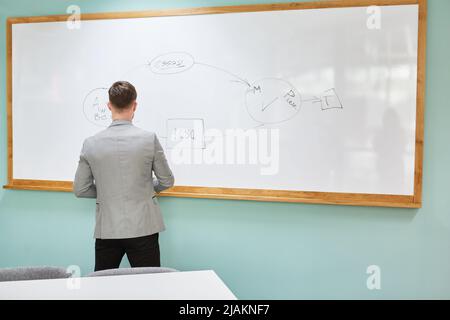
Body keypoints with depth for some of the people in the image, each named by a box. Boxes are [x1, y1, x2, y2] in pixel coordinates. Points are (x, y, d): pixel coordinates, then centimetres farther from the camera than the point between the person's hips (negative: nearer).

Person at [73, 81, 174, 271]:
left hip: (107, 229, 2)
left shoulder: (91, 143, -3)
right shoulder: (149, 139, -8)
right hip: (142, 227, -2)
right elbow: (167, 181, 2)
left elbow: (80, 189, 3)